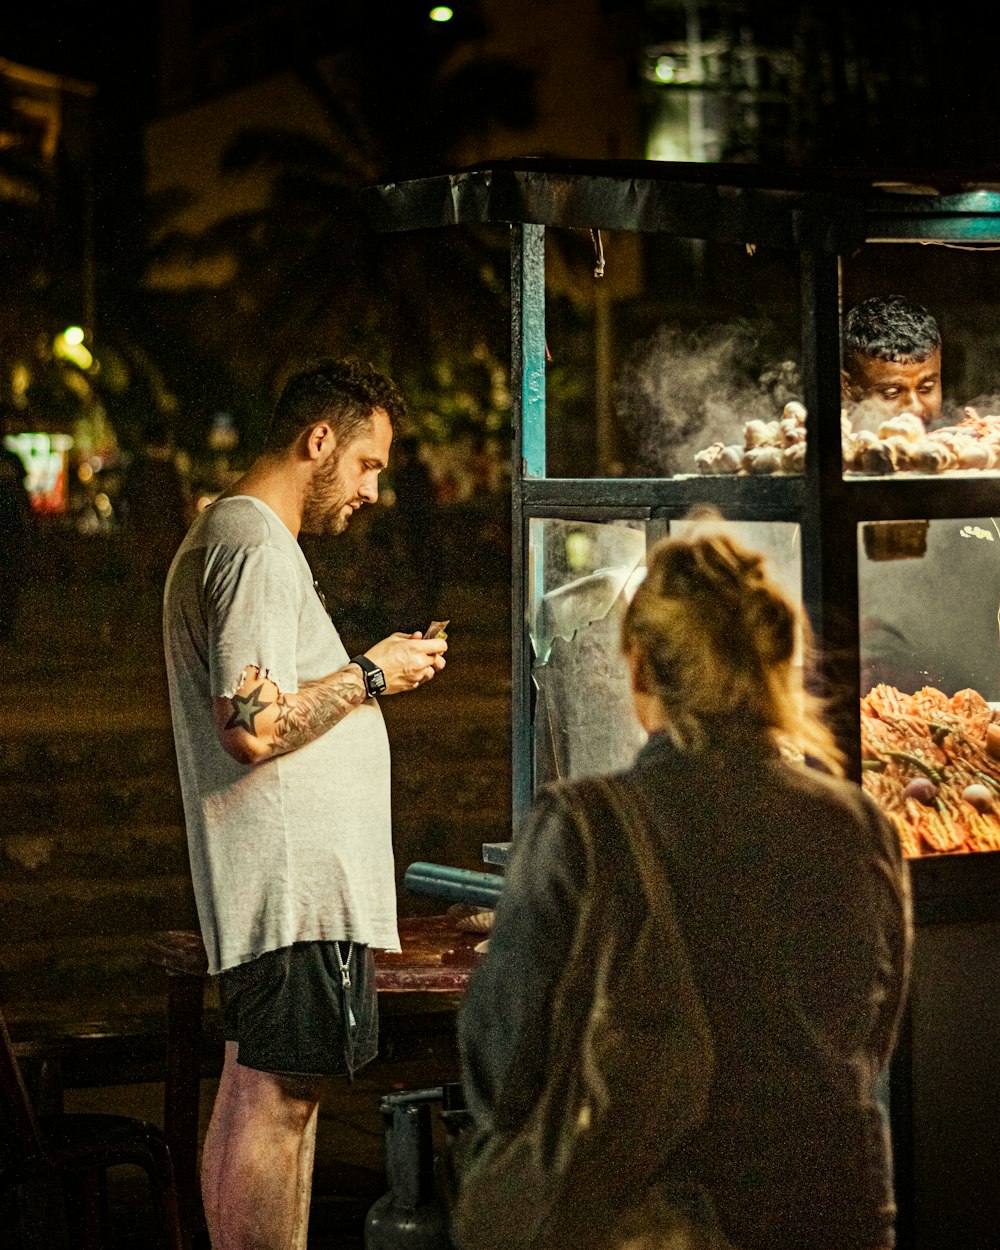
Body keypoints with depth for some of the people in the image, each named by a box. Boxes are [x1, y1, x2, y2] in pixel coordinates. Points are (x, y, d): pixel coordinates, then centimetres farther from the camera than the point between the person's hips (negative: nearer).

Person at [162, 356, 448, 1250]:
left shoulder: (223, 536, 21)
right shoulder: (257, 550, -15)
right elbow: (254, 728, -23)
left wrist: (364, 673, 17)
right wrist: (369, 675, -11)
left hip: (279, 879, 11)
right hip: (294, 880, -11)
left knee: (254, 1093, 12)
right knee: (280, 1098, -8)